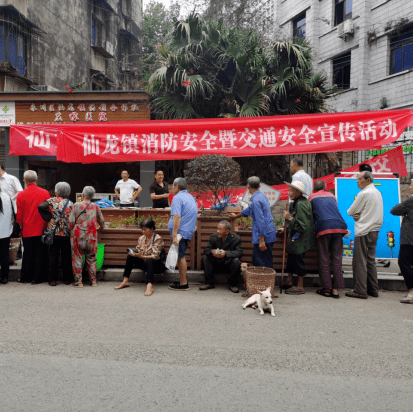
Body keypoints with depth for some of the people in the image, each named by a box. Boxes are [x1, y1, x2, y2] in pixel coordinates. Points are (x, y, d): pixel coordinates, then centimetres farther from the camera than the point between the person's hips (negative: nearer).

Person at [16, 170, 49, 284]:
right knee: (39, 254, 6)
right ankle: (37, 278, 10)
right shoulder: (45, 193, -4)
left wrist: (21, 227, 14)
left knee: (27, 254, 10)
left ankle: (25, 277, 20)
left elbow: (19, 215, 0)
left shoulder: (21, 195, -6)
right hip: (41, 229, 0)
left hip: (27, 230, 0)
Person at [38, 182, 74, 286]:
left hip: (53, 233, 0)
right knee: (66, 257, 9)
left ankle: (53, 280, 11)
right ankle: (67, 279, 15)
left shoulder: (52, 201, -2)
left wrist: (49, 218, -8)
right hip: (66, 234, 0)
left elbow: (41, 206, -16)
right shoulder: (70, 204, -1)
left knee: (54, 257, 7)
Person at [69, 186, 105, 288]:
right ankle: (93, 281, 15)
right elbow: (102, 222, 10)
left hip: (78, 236, -2)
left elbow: (71, 222, -7)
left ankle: (78, 281, 10)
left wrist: (71, 231, 11)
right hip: (91, 237, 2)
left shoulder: (76, 205, -4)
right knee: (91, 259, 11)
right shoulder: (95, 207, 2)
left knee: (77, 258, 8)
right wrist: (101, 227, 32)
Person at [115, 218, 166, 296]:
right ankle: (125, 281, -15)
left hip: (157, 265, -6)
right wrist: (133, 253, -16)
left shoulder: (158, 238, -13)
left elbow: (155, 256, -21)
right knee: (130, 256, -14)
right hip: (145, 264, 6)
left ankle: (149, 285, -52)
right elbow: (138, 252, 8)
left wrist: (142, 256, -32)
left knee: (149, 260, -38)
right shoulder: (141, 238, 6)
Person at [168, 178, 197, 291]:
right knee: (181, 256, 17)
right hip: (189, 231, 9)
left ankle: (183, 284, 2)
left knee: (180, 257, -3)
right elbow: (193, 215, 24)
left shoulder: (177, 198, -13)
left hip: (180, 231, -9)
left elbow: (177, 217, -22)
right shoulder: (190, 197, 17)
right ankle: (183, 280, 24)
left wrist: (174, 235, -25)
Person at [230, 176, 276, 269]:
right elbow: (250, 209, 31)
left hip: (264, 236, -10)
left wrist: (262, 241, -22)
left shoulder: (256, 200, -18)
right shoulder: (262, 196, 13)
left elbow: (260, 221, -23)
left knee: (265, 263, -4)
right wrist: (236, 216, 45)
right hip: (269, 234, 10)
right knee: (255, 258, 18)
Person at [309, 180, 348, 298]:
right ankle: (335, 289, 6)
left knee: (323, 259, 4)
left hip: (323, 227, -3)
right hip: (339, 226, 3)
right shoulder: (332, 196, 25)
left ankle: (327, 289, 5)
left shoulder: (312, 197, 17)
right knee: (337, 259, 6)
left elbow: (310, 215, 21)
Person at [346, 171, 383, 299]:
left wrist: (354, 214, 12)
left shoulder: (364, 193, -14)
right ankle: (373, 289, 18)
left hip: (363, 232, -9)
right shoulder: (377, 192, 14)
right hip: (374, 230, 9)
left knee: (360, 261, -4)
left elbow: (350, 211, -9)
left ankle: (360, 291, -2)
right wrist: (358, 214, -2)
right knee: (370, 261, 14)